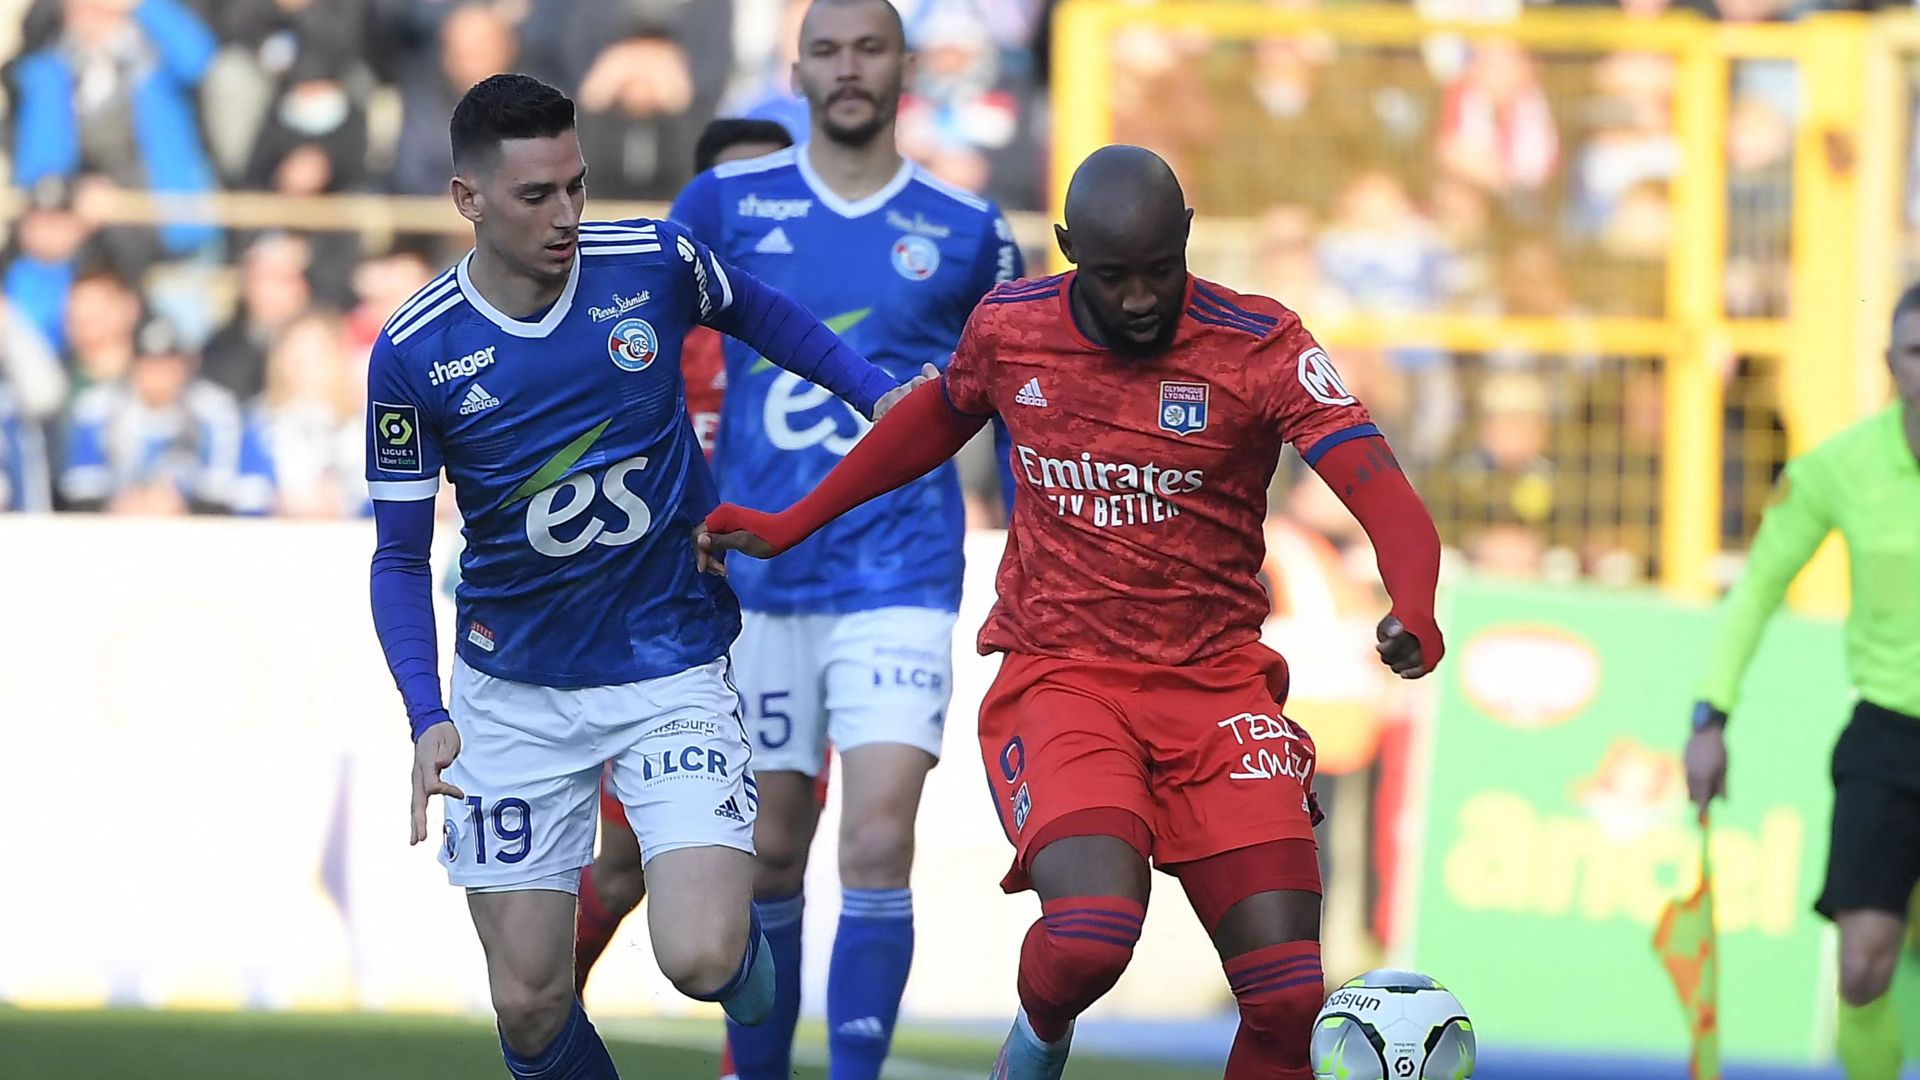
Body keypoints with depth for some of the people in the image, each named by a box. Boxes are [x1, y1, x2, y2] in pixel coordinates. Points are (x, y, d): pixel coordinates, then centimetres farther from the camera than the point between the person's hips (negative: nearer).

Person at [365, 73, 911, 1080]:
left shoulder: (655, 263, -9)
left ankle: (743, 943, 21)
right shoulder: (413, 354, -11)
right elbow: (400, 556, -4)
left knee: (701, 960, -16)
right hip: (512, 691, 1)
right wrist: (427, 719, -16)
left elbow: (759, 314, 15)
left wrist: (879, 394, 5)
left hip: (672, 668, 0)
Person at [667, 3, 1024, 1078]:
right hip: (759, 575, 1)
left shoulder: (965, 232, 3)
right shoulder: (726, 205, 3)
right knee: (767, 856, 7)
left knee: (879, 845, -15)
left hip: (900, 579, -1)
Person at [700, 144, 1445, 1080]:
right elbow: (941, 414, 23)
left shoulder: (1260, 347, -9)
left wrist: (1412, 609, -41)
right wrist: (789, 526, 27)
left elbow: (1380, 491, -20)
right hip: (1058, 680, 0)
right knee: (1091, 933, -28)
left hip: (1216, 685, 0)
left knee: (1288, 1000, -11)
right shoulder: (1008, 328, 0)